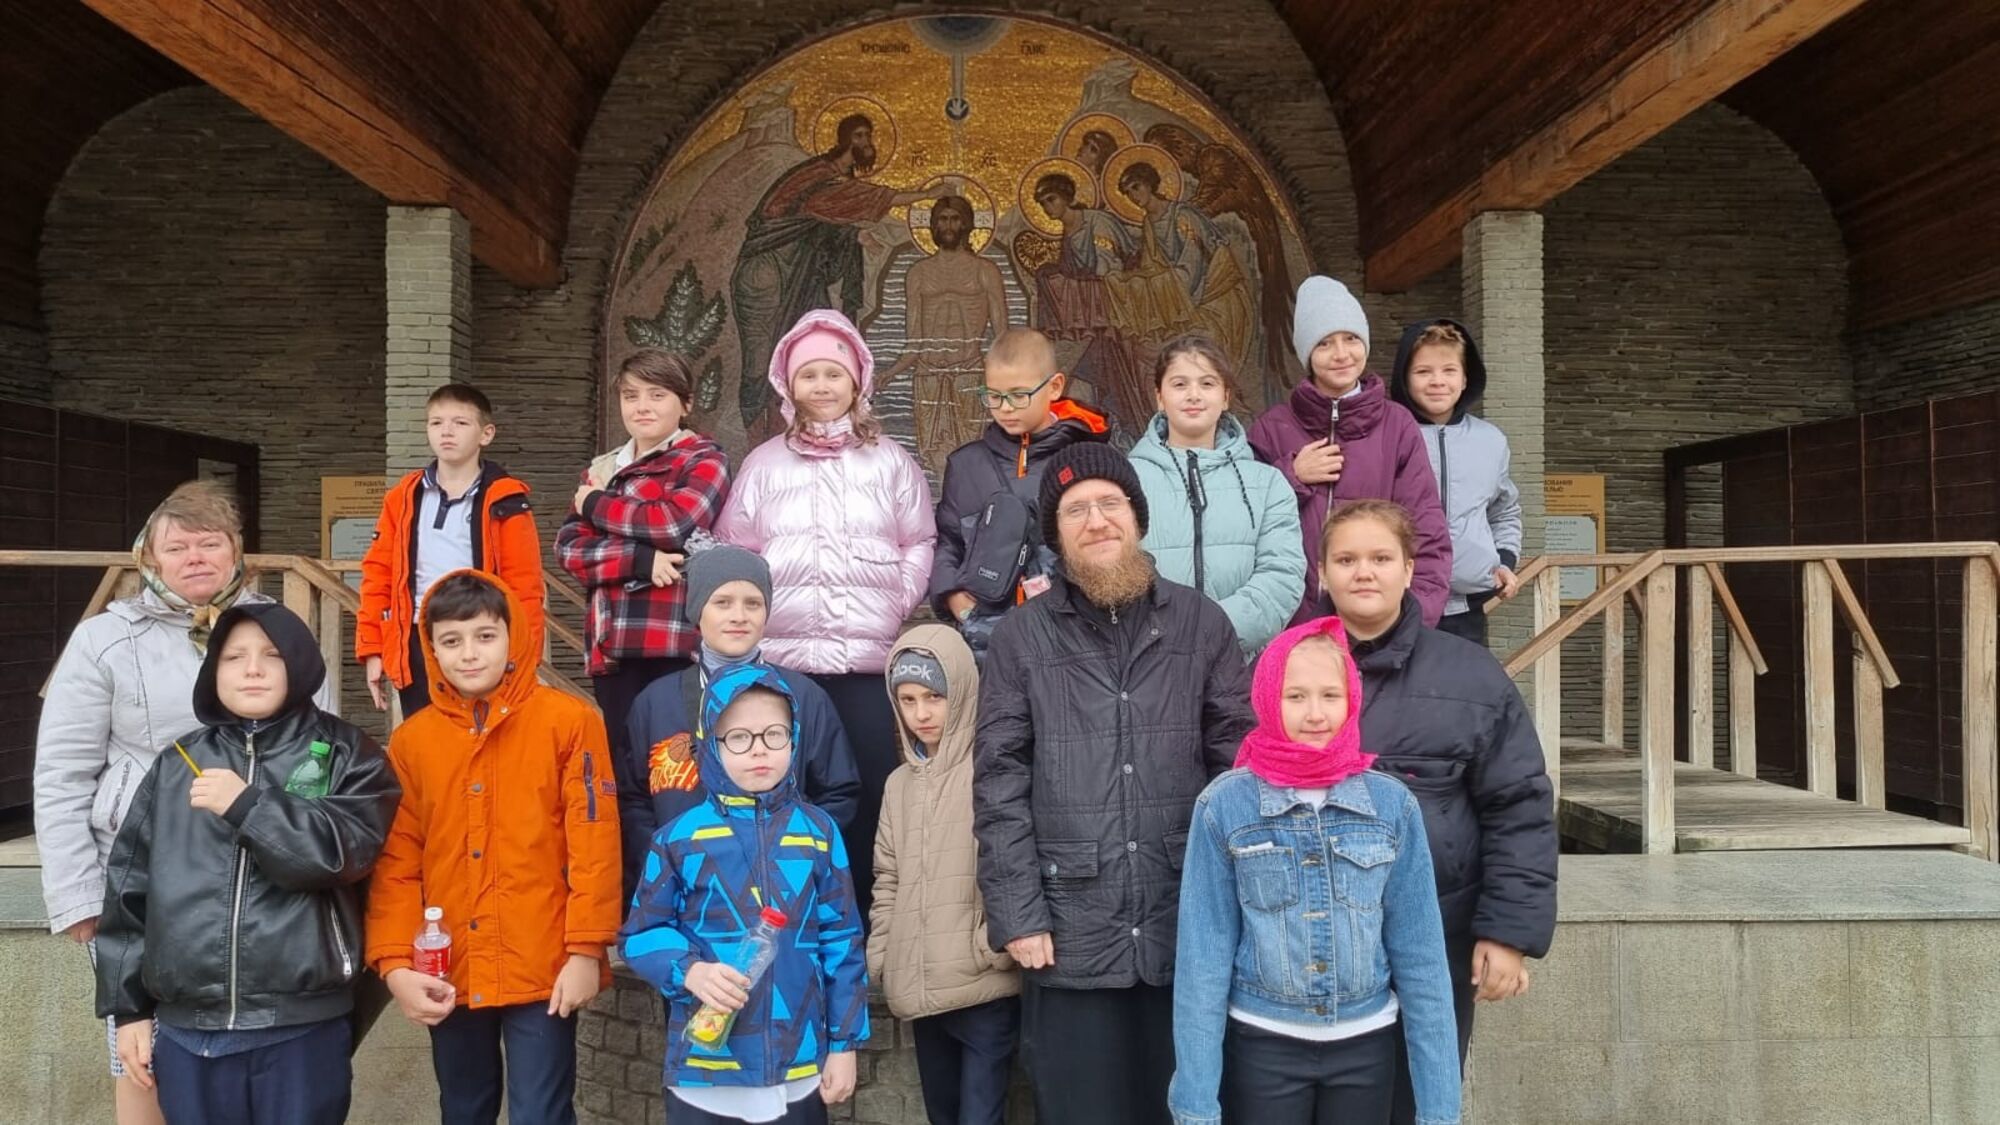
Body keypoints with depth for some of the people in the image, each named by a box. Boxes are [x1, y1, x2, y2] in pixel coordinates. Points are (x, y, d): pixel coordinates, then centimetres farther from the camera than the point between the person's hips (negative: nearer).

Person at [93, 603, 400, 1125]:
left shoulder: (345, 755, 1)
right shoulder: (176, 765, 10)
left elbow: (346, 851, -14)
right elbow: (131, 886, 11)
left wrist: (247, 804, -14)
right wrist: (129, 1006, 9)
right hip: (186, 1031, 3)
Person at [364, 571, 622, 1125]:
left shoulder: (568, 720, -6)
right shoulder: (410, 740, 4)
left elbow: (594, 844, -8)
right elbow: (396, 863, 4)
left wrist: (587, 949, -11)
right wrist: (396, 961, -5)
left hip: (542, 970, -4)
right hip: (450, 976, 4)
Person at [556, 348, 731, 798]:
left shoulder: (705, 460, 3)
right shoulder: (601, 470, 18)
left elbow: (677, 523, -15)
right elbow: (570, 550, 6)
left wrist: (595, 505, 0)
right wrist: (641, 560, -13)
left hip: (678, 642, -5)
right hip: (612, 644, 5)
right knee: (624, 759, 9)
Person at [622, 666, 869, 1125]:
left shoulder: (820, 833, 1)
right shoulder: (680, 837, -3)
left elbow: (842, 942, 4)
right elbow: (642, 933, 2)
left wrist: (844, 1043, 3)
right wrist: (688, 970, -17)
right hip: (705, 1071, -1)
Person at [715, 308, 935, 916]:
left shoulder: (891, 462, 12)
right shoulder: (764, 463, 14)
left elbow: (919, 545, 9)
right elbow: (733, 549, 11)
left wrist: (897, 603, -3)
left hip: (871, 657, 0)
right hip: (783, 657, 1)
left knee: (870, 789, -1)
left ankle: (866, 914, 11)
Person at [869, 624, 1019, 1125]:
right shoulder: (900, 782, 13)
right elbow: (888, 880, 16)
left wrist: (995, 947, -14)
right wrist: (881, 957, 9)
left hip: (986, 988, -6)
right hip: (922, 989, 7)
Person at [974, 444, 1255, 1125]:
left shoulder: (1202, 624, 5)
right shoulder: (1022, 636, 1)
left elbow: (1242, 761, 4)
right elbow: (998, 783, -2)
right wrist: (1018, 913, -7)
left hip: (1189, 929, 1)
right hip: (1070, 936, -1)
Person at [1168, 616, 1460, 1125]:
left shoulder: (1392, 803, -3)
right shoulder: (1224, 805, -8)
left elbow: (1419, 953, -1)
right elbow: (1203, 954, -7)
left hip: (1366, 1045, 2)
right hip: (1261, 1046, -2)